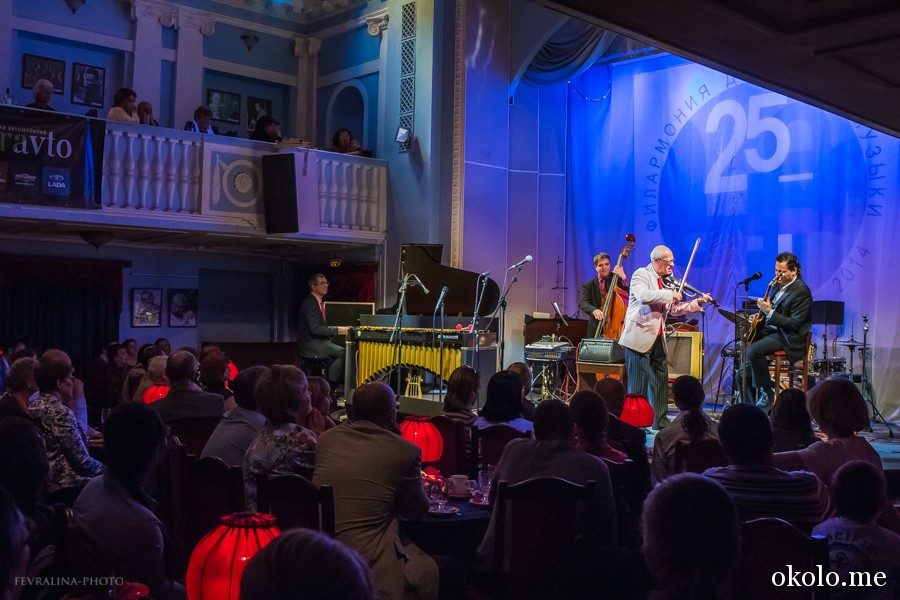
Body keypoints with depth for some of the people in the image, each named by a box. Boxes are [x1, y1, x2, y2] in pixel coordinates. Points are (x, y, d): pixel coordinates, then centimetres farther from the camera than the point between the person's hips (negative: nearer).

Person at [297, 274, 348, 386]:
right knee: (343, 353, -20)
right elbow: (315, 328, -25)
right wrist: (338, 330, -26)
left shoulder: (318, 302, 16)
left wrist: (340, 329, 6)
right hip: (311, 344, -9)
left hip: (319, 342, 9)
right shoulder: (310, 303, -15)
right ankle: (329, 383, -12)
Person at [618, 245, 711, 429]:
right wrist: (670, 294, -21)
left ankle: (660, 421, 23)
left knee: (661, 381, 13)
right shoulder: (641, 274, -8)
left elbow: (673, 310, 19)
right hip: (639, 337, -8)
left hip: (657, 339, 8)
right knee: (639, 383, -4)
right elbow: (643, 296, -28)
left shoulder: (666, 281, 16)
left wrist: (697, 303, 10)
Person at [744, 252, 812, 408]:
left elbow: (794, 324, -20)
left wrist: (769, 312, -25)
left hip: (789, 338, -9)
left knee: (753, 350, -29)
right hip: (771, 329, 9)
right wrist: (762, 308, 2)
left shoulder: (801, 291, -15)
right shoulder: (779, 285, 12)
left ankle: (768, 393, -13)